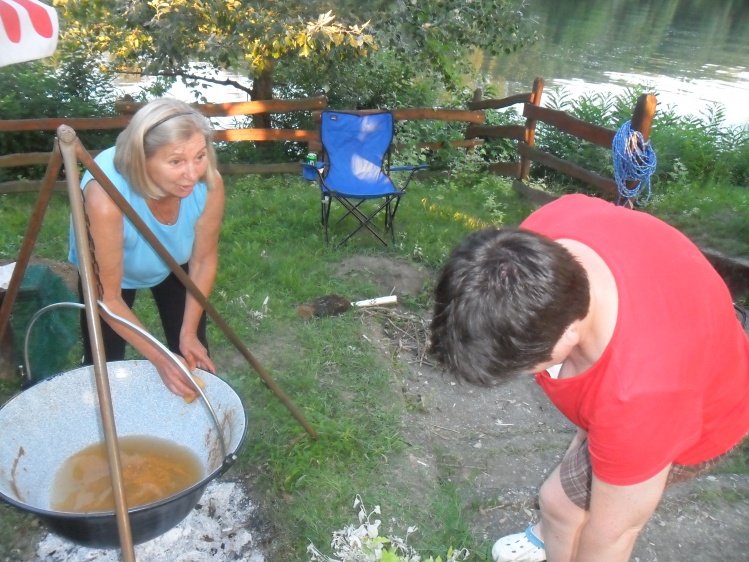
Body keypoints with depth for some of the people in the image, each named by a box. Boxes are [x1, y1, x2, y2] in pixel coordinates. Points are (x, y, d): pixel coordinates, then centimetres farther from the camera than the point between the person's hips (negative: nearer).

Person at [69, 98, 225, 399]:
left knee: (194, 356, 6)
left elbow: (203, 261, -15)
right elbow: (108, 297, -29)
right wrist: (159, 358, -30)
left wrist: (189, 332, -14)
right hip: (109, 271, -2)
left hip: (175, 264, 2)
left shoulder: (209, 183, -34)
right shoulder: (106, 198, -43)